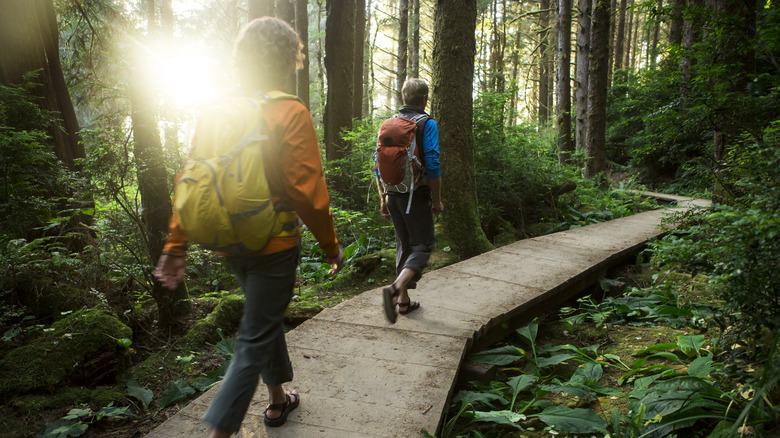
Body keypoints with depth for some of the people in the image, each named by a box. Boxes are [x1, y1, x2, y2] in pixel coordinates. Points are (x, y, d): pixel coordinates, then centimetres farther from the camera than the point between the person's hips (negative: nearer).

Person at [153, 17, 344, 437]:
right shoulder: (290, 113, -14)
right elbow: (309, 193, -16)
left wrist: (175, 246, 8)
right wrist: (331, 245, -3)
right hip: (273, 244, -6)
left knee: (268, 317, 25)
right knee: (254, 341, 4)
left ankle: (277, 401, 42)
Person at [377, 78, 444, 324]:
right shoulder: (427, 124, -8)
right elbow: (432, 166, -15)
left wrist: (383, 199, 15)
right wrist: (437, 200, -6)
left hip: (393, 194, 6)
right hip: (416, 195, -6)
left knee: (404, 245, 16)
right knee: (423, 244, 3)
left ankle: (404, 301, 20)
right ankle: (396, 288, -19)